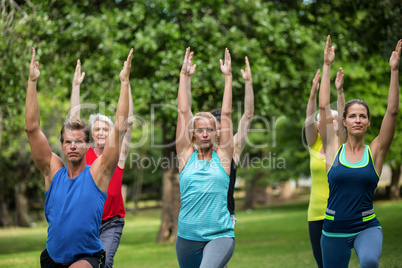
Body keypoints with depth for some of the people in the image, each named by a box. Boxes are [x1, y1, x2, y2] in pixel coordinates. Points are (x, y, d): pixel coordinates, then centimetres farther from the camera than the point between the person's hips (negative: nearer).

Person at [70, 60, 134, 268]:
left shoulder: (118, 155, 0)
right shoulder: (84, 154, 3)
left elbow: (128, 121, -5)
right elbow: (74, 119, 2)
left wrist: (126, 84, -7)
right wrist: (76, 85, 0)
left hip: (111, 223, -2)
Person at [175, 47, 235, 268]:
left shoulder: (222, 156, 5)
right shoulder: (186, 155, 6)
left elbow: (226, 113, 2)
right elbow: (183, 112, 3)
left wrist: (227, 76, 4)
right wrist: (184, 75, 2)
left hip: (220, 235, -2)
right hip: (187, 237, 3)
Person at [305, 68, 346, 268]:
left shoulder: (342, 146, 1)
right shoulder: (314, 145, 6)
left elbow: (343, 118, -12)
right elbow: (309, 120, -6)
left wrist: (339, 91, -21)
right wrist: (313, 92, -18)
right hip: (316, 214, 3)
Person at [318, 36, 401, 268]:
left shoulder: (375, 152, 0)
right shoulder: (334, 149, 1)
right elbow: (324, 106, -3)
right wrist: (327, 66, -4)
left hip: (367, 227, -2)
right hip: (334, 230, 2)